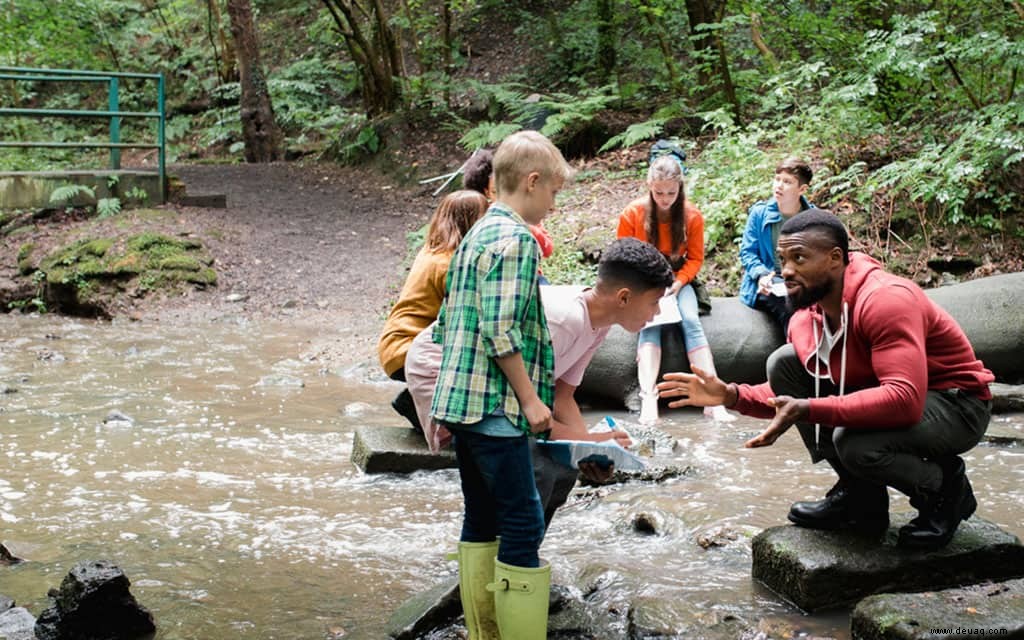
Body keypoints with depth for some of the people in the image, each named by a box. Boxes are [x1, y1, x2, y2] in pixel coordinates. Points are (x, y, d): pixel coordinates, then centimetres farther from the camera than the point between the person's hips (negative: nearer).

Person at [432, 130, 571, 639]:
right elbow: (502, 332, -20)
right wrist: (530, 398, -13)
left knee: (481, 519, 13)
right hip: (494, 406, -10)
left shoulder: (476, 235, 17)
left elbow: (448, 321, 20)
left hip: (462, 402, 10)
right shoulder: (515, 239, -12)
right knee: (523, 523, -5)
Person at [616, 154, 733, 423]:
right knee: (650, 323, -31)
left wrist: (677, 284, -15)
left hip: (677, 279, 1)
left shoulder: (692, 216, -5)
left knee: (691, 321, -27)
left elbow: (695, 258, 2)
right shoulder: (632, 214, -9)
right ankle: (648, 399, -48)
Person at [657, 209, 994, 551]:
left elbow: (905, 401, -39)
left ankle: (947, 489, -2)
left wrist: (808, 410, -42)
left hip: (957, 404, -8)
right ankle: (858, 496, 1)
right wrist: (733, 395, -12)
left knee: (854, 441, -36)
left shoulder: (885, 299, -28)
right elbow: (790, 396, 6)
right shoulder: (805, 317, -3)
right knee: (784, 361, -5)